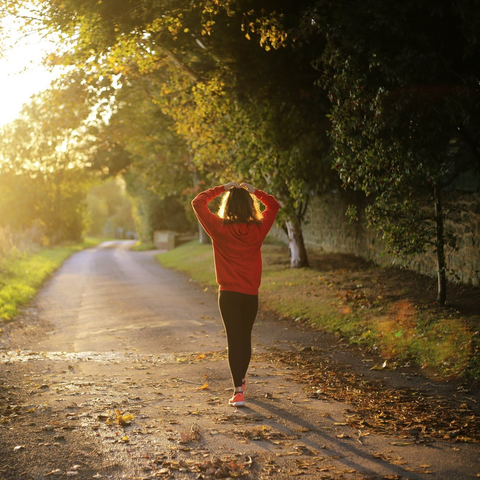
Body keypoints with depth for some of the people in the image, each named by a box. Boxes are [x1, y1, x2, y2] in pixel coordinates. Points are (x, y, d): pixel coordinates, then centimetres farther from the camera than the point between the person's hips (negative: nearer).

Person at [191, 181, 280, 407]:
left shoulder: (219, 228, -10)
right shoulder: (258, 229, -4)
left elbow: (198, 202, 0)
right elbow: (273, 205, 14)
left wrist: (222, 189, 4)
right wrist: (254, 191, 10)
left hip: (228, 294, -2)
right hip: (251, 294, 2)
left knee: (234, 339, -1)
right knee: (245, 337, 18)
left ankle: (238, 391, -9)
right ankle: (241, 380, 37)